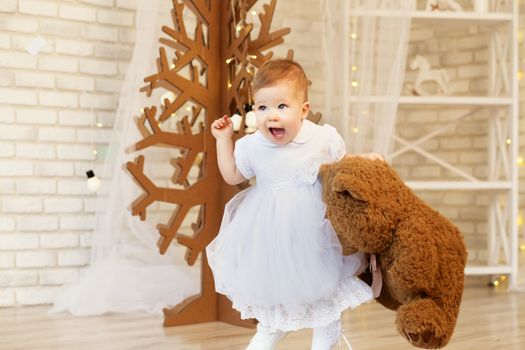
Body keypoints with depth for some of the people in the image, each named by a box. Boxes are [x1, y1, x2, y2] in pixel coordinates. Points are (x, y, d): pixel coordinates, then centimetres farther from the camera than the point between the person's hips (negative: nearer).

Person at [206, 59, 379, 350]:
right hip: (270, 229, 2)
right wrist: (223, 139, -2)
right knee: (271, 279, 19)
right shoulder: (252, 146, -10)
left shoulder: (324, 138, -15)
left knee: (323, 281, 11)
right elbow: (232, 176, 6)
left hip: (315, 225, -2)